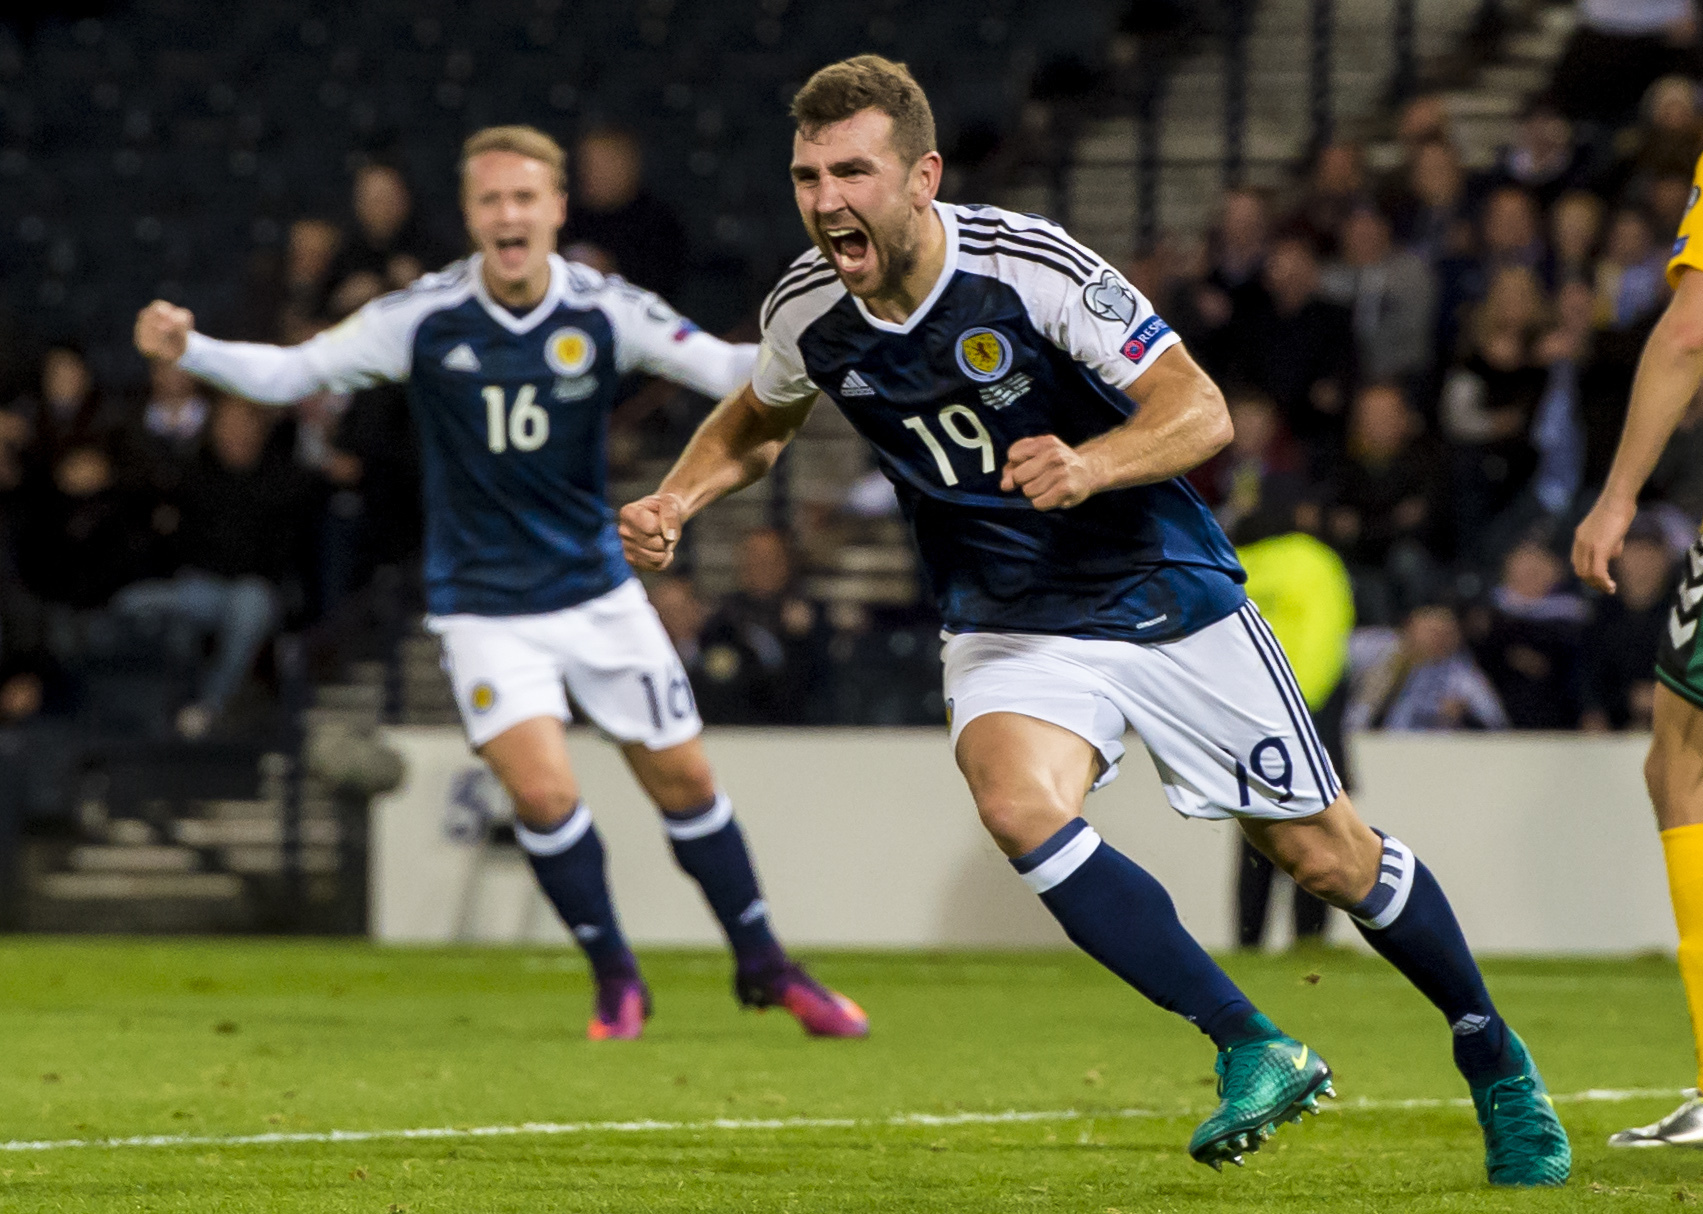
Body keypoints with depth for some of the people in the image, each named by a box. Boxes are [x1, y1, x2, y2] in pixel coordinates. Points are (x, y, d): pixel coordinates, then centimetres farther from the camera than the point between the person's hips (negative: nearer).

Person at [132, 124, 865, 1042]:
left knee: (683, 779, 6)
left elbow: (727, 370, -11)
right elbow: (290, 374, -7)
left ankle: (764, 966, 25)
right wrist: (189, 350, -22)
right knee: (543, 792, -16)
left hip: (598, 588, 2)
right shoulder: (425, 318, -13)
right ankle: (615, 979, 5)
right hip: (484, 604, -2)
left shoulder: (604, 311, -11)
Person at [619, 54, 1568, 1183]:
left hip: (1164, 592, -3)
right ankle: (1257, 1051, -18)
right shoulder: (807, 310, -9)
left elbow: (1200, 411, -22)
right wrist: (674, 503, -3)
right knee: (1019, 802, -29)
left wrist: (1090, 467, -40)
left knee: (1327, 855, 4)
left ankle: (1497, 1059, 30)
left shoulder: (1030, 264, -23)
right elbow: (758, 422, 14)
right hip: (1009, 621, 3)